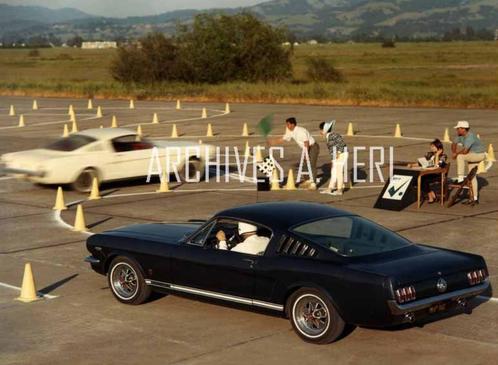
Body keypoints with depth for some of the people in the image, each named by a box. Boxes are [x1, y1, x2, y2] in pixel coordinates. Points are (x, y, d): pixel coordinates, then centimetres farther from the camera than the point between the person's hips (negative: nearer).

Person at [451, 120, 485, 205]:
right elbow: (454, 144, 7)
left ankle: (460, 179, -20)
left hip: (479, 155, -9)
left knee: (460, 156, -28)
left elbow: (465, 151, -38)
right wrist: (453, 153, -11)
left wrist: (456, 153, -21)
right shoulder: (460, 135, -5)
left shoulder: (470, 137, -31)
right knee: (472, 176, 10)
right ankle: (475, 199, 16)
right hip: (472, 155, 9)